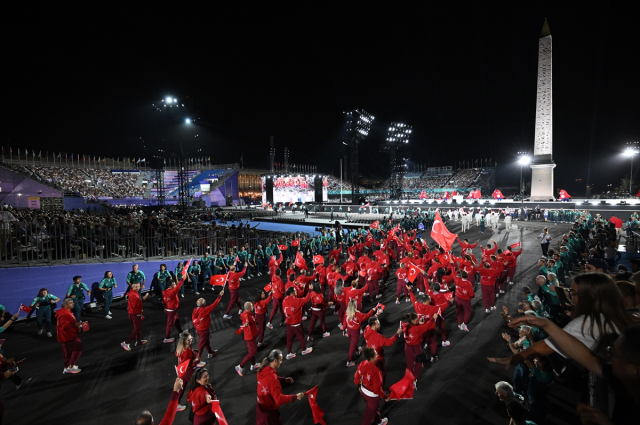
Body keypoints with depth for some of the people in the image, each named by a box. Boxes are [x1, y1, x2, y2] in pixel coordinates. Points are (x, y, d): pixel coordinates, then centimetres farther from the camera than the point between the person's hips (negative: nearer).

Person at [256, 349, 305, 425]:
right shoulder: (272, 377, -34)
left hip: (260, 407, 8)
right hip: (269, 411, -8)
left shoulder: (262, 370, -8)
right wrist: (295, 396, -30)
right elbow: (279, 399, -34)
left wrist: (284, 379, 2)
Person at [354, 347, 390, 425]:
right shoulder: (375, 371, -37)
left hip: (363, 391, 7)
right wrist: (385, 396, -11)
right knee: (370, 413, 20)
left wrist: (360, 386, 18)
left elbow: (356, 378, -2)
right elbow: (377, 389, -29)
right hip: (372, 395, -7)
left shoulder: (362, 364, -16)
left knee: (375, 407, 34)